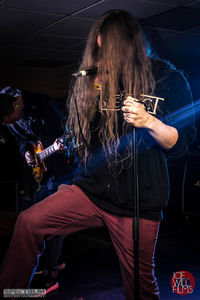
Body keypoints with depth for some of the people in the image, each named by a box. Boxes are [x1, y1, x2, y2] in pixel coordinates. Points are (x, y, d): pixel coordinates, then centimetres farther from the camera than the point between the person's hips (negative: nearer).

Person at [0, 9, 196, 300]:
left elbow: (181, 142, -6)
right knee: (29, 222, -11)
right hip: (92, 188, 4)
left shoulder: (168, 79, -4)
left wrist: (148, 121, -23)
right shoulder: (94, 78, 7)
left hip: (140, 202, -3)